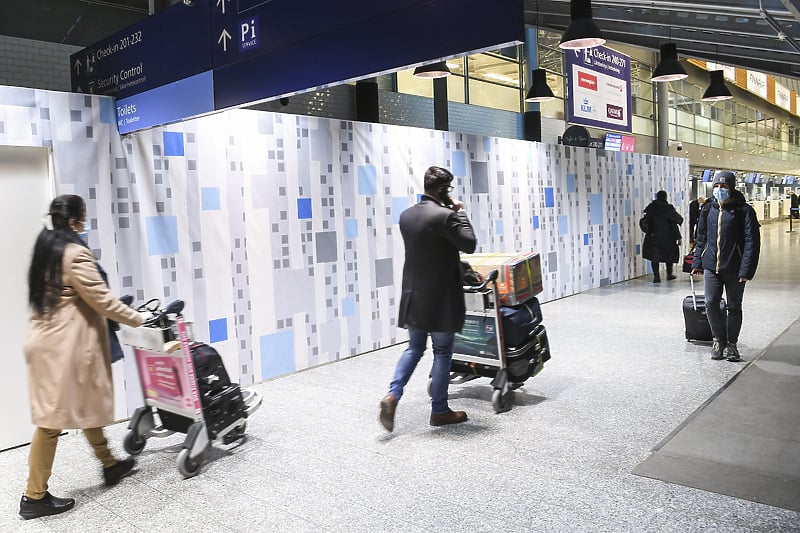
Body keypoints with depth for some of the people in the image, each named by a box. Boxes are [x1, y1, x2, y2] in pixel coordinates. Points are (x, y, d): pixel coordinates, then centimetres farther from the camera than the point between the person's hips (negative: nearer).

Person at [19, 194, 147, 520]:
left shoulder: (46, 249, 12)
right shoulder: (75, 253, -17)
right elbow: (101, 300, -18)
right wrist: (138, 319, -7)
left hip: (50, 339, 10)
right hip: (65, 344, -10)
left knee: (85, 404, 18)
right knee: (54, 417, -2)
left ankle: (110, 465, 32)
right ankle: (35, 497, 8)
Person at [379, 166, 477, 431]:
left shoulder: (406, 215, 6)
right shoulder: (445, 215, -17)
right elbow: (469, 244, -12)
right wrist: (459, 212, -3)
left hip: (413, 295, 6)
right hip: (439, 298, -6)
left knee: (414, 348, 18)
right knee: (442, 352, 7)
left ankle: (392, 395, 2)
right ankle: (439, 411, 17)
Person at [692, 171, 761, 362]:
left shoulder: (744, 211, -7)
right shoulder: (708, 210, 7)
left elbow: (752, 242, -9)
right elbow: (701, 238, 15)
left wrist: (746, 270, -15)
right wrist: (697, 262, 11)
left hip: (734, 269, -3)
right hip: (711, 267, 3)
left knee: (734, 307, 8)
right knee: (711, 304, -2)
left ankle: (731, 344, 23)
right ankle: (718, 339, 18)